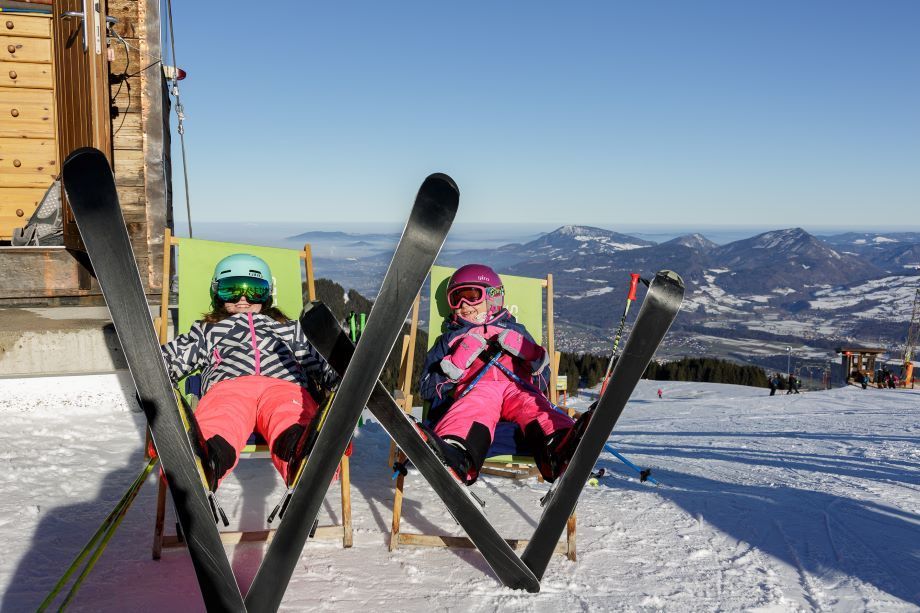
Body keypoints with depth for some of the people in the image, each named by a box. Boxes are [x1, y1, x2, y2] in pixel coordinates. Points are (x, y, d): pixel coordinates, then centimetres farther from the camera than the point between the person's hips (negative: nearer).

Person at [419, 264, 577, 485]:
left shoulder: (514, 331, 34)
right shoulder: (450, 339, 33)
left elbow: (543, 373, 24)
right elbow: (426, 389, 20)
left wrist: (524, 349, 4)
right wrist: (457, 361, 4)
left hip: (517, 387, 2)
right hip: (474, 390, -1)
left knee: (534, 404, -35)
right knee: (479, 404, -39)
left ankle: (561, 449, -66)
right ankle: (456, 456, -71)